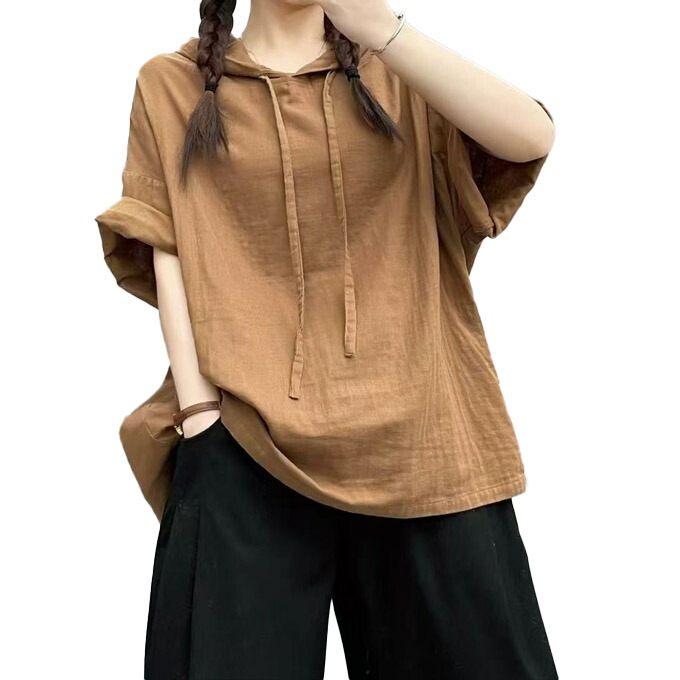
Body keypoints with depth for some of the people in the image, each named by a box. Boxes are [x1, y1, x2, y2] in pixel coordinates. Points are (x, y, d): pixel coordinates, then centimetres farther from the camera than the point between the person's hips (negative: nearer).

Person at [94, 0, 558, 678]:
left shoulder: (398, 77, 13)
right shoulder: (172, 86, 12)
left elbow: (532, 138, -5)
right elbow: (168, 250, 3)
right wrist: (197, 405, -9)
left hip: (418, 423, 2)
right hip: (247, 437, -1)